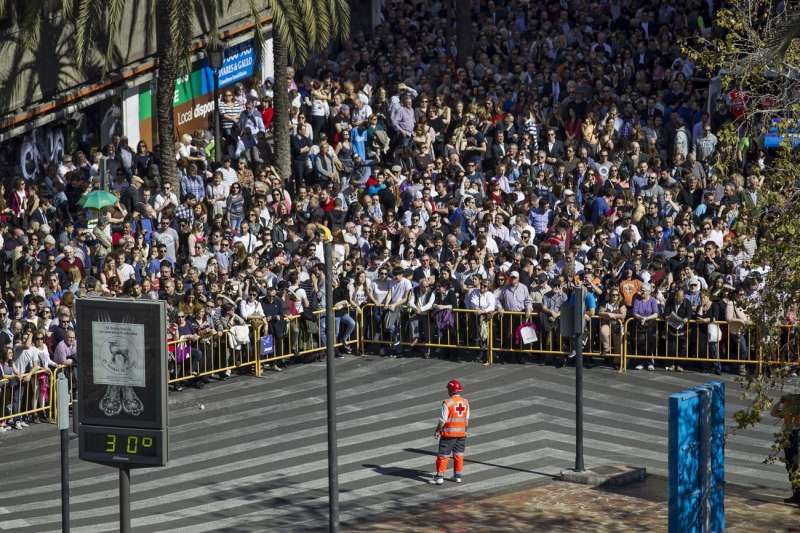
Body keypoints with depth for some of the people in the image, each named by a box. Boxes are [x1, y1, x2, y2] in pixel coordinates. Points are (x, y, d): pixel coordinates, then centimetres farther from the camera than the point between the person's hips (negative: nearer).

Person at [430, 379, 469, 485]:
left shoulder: (447, 403, -17)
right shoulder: (465, 402, 0)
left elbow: (443, 420, -14)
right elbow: (467, 420, 7)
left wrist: (437, 431, 0)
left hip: (449, 433, -5)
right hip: (461, 433, 5)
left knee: (443, 455, 3)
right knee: (459, 455, 14)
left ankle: (440, 476, 3)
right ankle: (458, 476, 18)